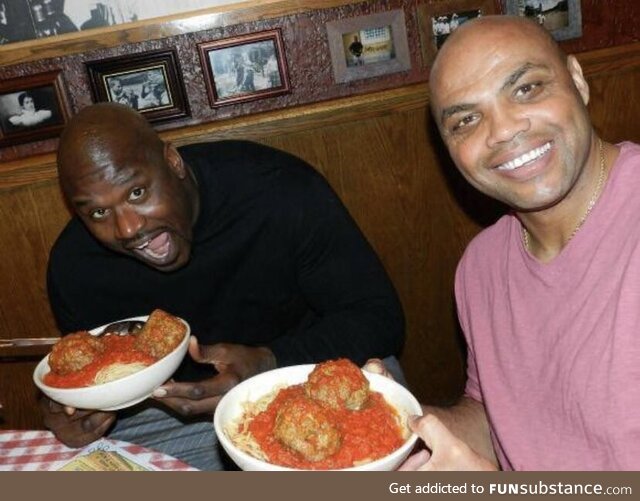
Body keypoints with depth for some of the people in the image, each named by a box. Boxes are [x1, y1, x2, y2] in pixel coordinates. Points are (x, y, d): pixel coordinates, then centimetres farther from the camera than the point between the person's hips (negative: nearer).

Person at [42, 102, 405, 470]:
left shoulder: (279, 189, -27)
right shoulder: (74, 265, -15)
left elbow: (379, 317, -21)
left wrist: (270, 364, -37)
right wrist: (75, 412, -22)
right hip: (173, 406, 0)